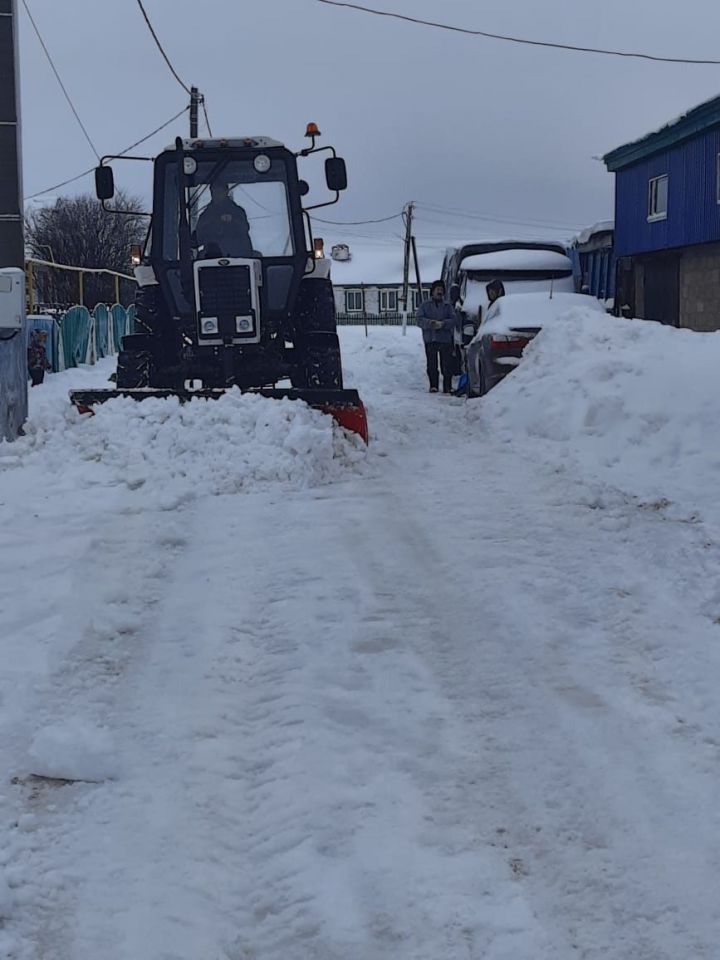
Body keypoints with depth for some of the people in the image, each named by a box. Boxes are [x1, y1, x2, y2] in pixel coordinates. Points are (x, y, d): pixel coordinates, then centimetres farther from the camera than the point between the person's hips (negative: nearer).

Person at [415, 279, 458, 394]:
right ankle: (433, 386, 7)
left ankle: (447, 386, 0)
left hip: (445, 338, 1)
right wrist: (430, 323, -19)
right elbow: (419, 319, -1)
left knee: (447, 365, -4)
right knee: (432, 365, 0)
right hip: (430, 339, 0)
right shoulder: (425, 305, 11)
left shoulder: (447, 306, 14)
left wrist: (442, 324, -16)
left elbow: (454, 319, 2)